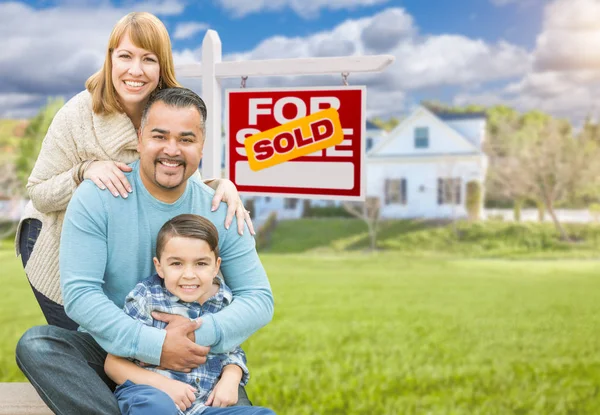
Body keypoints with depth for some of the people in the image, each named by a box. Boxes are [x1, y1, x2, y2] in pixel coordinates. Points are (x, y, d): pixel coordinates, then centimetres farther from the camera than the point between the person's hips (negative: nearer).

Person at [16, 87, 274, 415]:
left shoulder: (221, 213, -3)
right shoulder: (95, 198, -9)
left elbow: (260, 298, -2)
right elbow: (79, 293, -16)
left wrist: (203, 332, -21)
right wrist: (154, 345, -26)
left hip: (190, 361, -1)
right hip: (109, 351, 1)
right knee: (34, 344, -28)